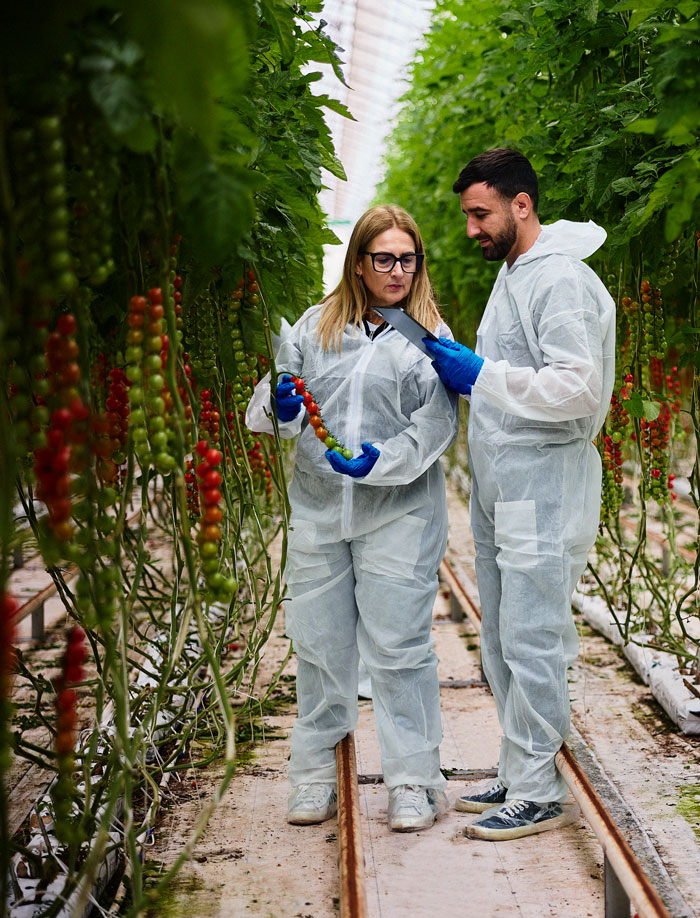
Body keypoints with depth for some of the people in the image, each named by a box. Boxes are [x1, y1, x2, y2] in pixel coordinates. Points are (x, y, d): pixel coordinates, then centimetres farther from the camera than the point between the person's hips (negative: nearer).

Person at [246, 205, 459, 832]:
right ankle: (316, 775, 24)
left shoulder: (429, 334, 2)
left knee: (398, 645, -1)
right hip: (317, 507, 3)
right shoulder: (316, 325, 8)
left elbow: (437, 424, -5)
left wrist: (382, 462, -20)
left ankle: (414, 780, 12)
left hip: (398, 514, -3)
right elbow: (271, 405, 10)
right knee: (320, 644, 10)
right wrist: (280, 407, -13)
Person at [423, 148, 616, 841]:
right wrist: (458, 368, 8)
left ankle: (538, 795, 4)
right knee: (501, 642, 14)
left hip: (544, 491, -10)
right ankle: (516, 775, 25)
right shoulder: (512, 274, 18)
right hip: (499, 491, 10)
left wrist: (484, 375, -19)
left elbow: (580, 389, -23)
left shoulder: (562, 279, -14)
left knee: (531, 642, -5)